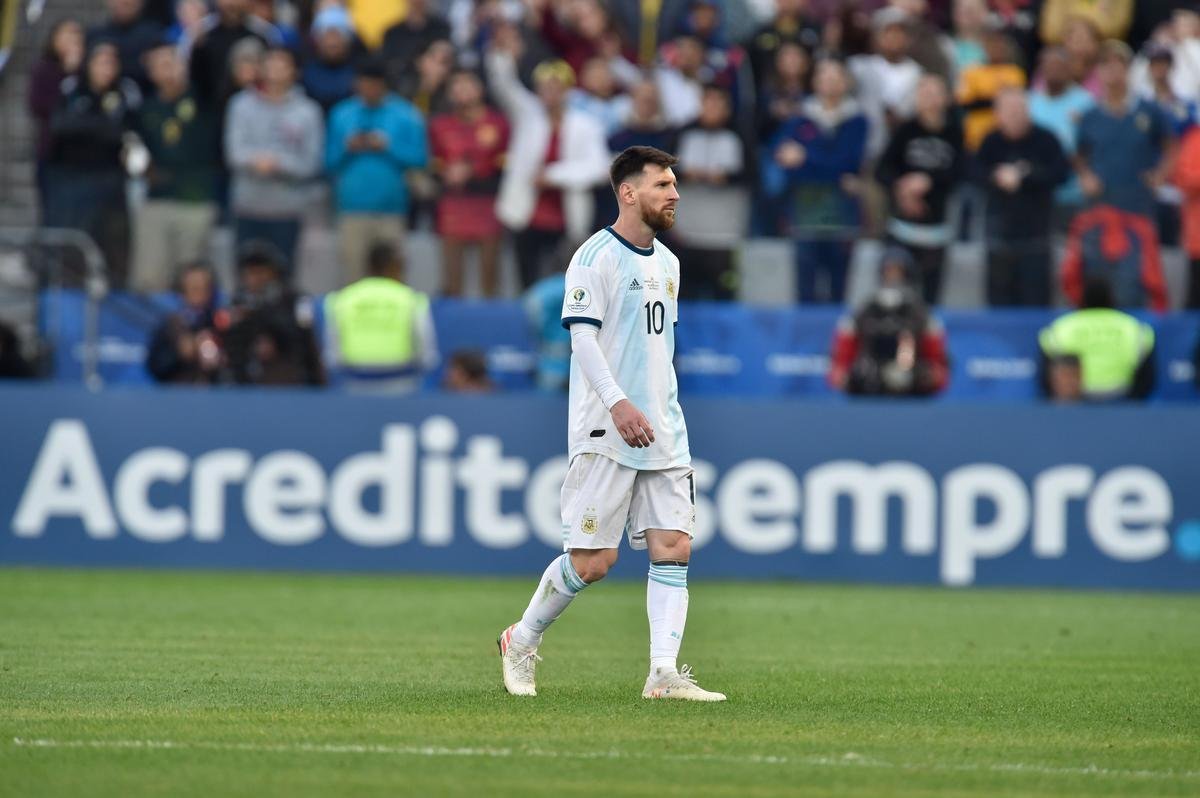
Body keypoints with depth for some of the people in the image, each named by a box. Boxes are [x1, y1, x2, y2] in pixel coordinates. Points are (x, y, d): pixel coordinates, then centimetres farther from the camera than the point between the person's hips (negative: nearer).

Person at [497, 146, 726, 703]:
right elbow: (582, 334, -17)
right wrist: (618, 404, -27)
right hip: (605, 434, -7)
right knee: (592, 560, -5)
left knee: (673, 547, -4)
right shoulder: (597, 256, -9)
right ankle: (521, 641, 16)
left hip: (663, 435, 7)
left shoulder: (667, 263, 17)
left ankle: (664, 674, -6)